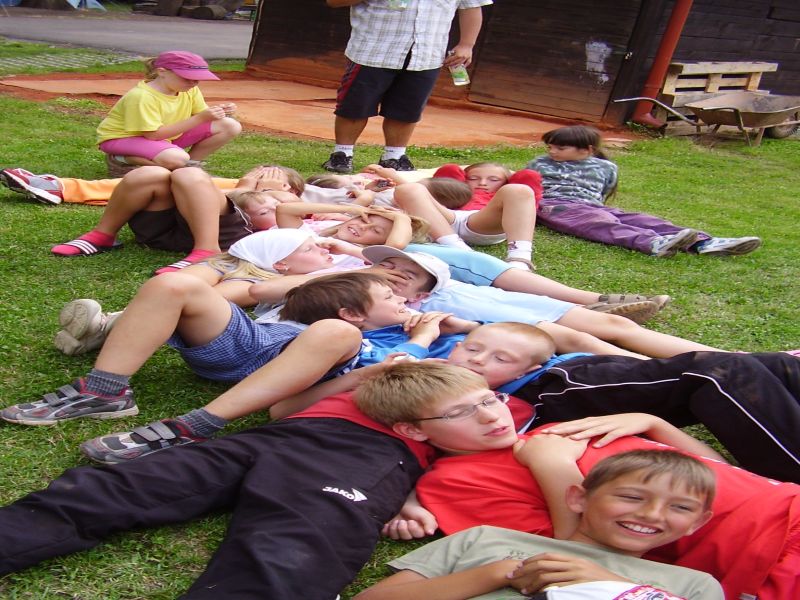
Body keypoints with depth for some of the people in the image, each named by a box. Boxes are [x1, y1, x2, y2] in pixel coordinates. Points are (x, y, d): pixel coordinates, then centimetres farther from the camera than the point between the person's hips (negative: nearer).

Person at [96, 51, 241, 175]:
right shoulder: (141, 96, -30)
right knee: (176, 158, -41)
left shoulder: (190, 91, -8)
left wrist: (219, 112, -24)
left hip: (165, 136, 7)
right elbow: (153, 134, -33)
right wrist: (200, 118, -37)